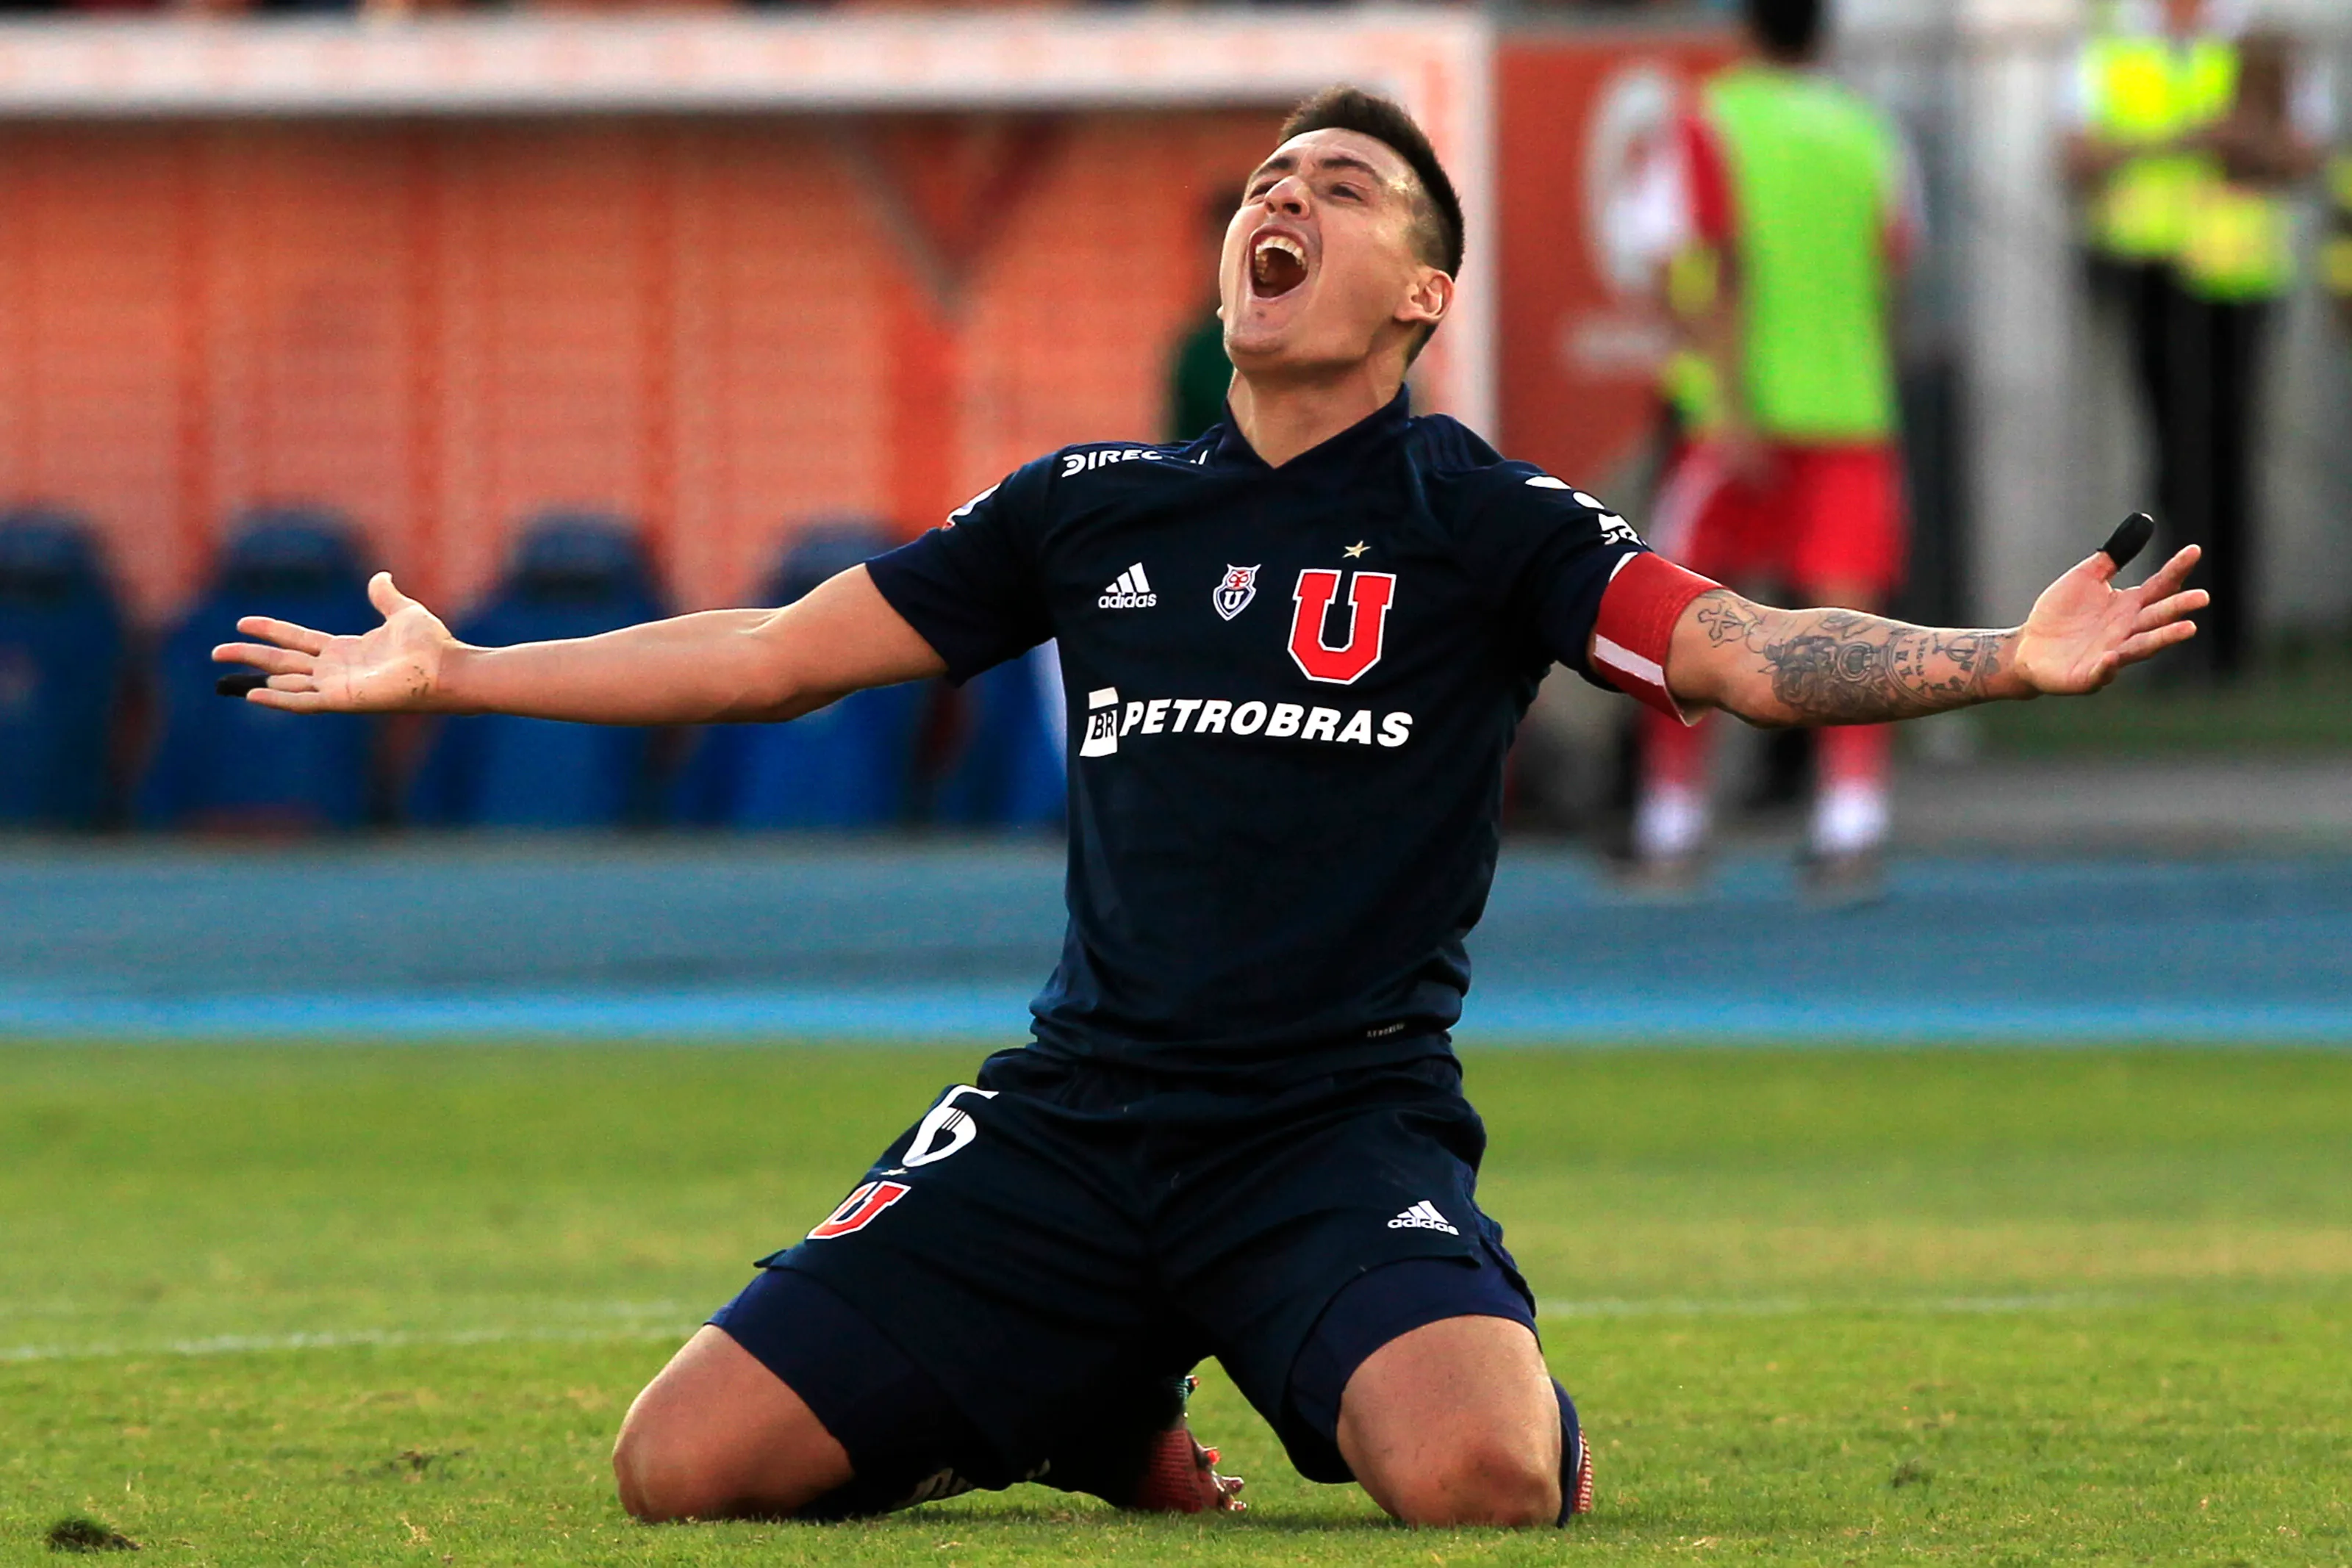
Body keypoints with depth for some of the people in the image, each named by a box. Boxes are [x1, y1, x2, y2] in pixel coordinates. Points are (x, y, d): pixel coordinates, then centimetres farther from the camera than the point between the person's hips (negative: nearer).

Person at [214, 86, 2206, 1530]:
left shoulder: (1481, 518, 3)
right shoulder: (1092, 509, 14)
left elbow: (1742, 650, -8)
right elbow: (773, 653, 21)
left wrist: (2004, 661, -26)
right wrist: (447, 672, 21)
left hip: (1348, 1123, -4)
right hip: (1075, 1111, 4)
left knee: (1480, 1480, -34)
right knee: (686, 1467, -10)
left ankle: (1541, 1411, 7)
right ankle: (1094, 1416, 17)